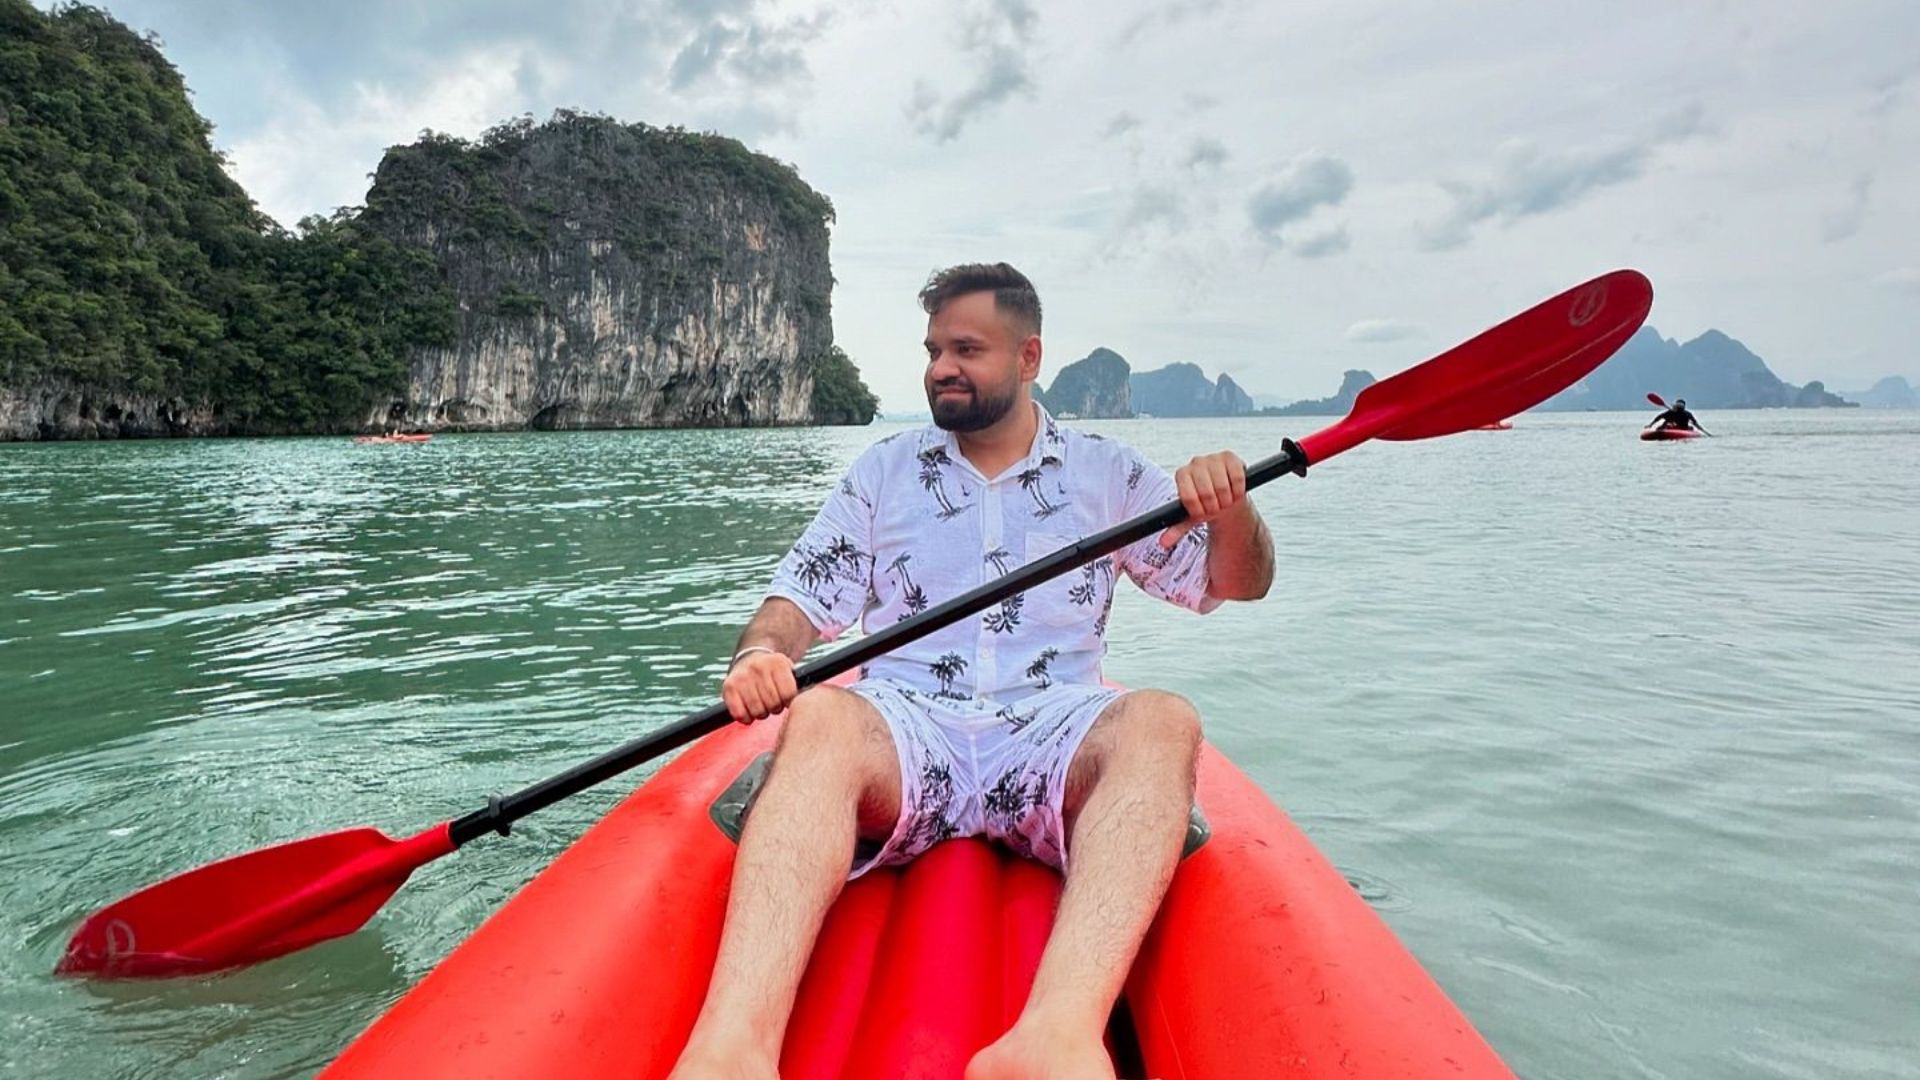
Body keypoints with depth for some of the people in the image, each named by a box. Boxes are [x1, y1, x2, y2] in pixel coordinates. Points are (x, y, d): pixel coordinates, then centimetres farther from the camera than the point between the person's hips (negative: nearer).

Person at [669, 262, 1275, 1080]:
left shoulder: (1107, 474, 14)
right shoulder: (885, 469, 16)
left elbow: (1241, 583, 14)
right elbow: (802, 597, 10)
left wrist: (1229, 507, -8)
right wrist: (761, 654, -13)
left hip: (1054, 741, 0)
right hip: (906, 730, 0)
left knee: (1162, 722, -32)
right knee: (820, 719, -33)